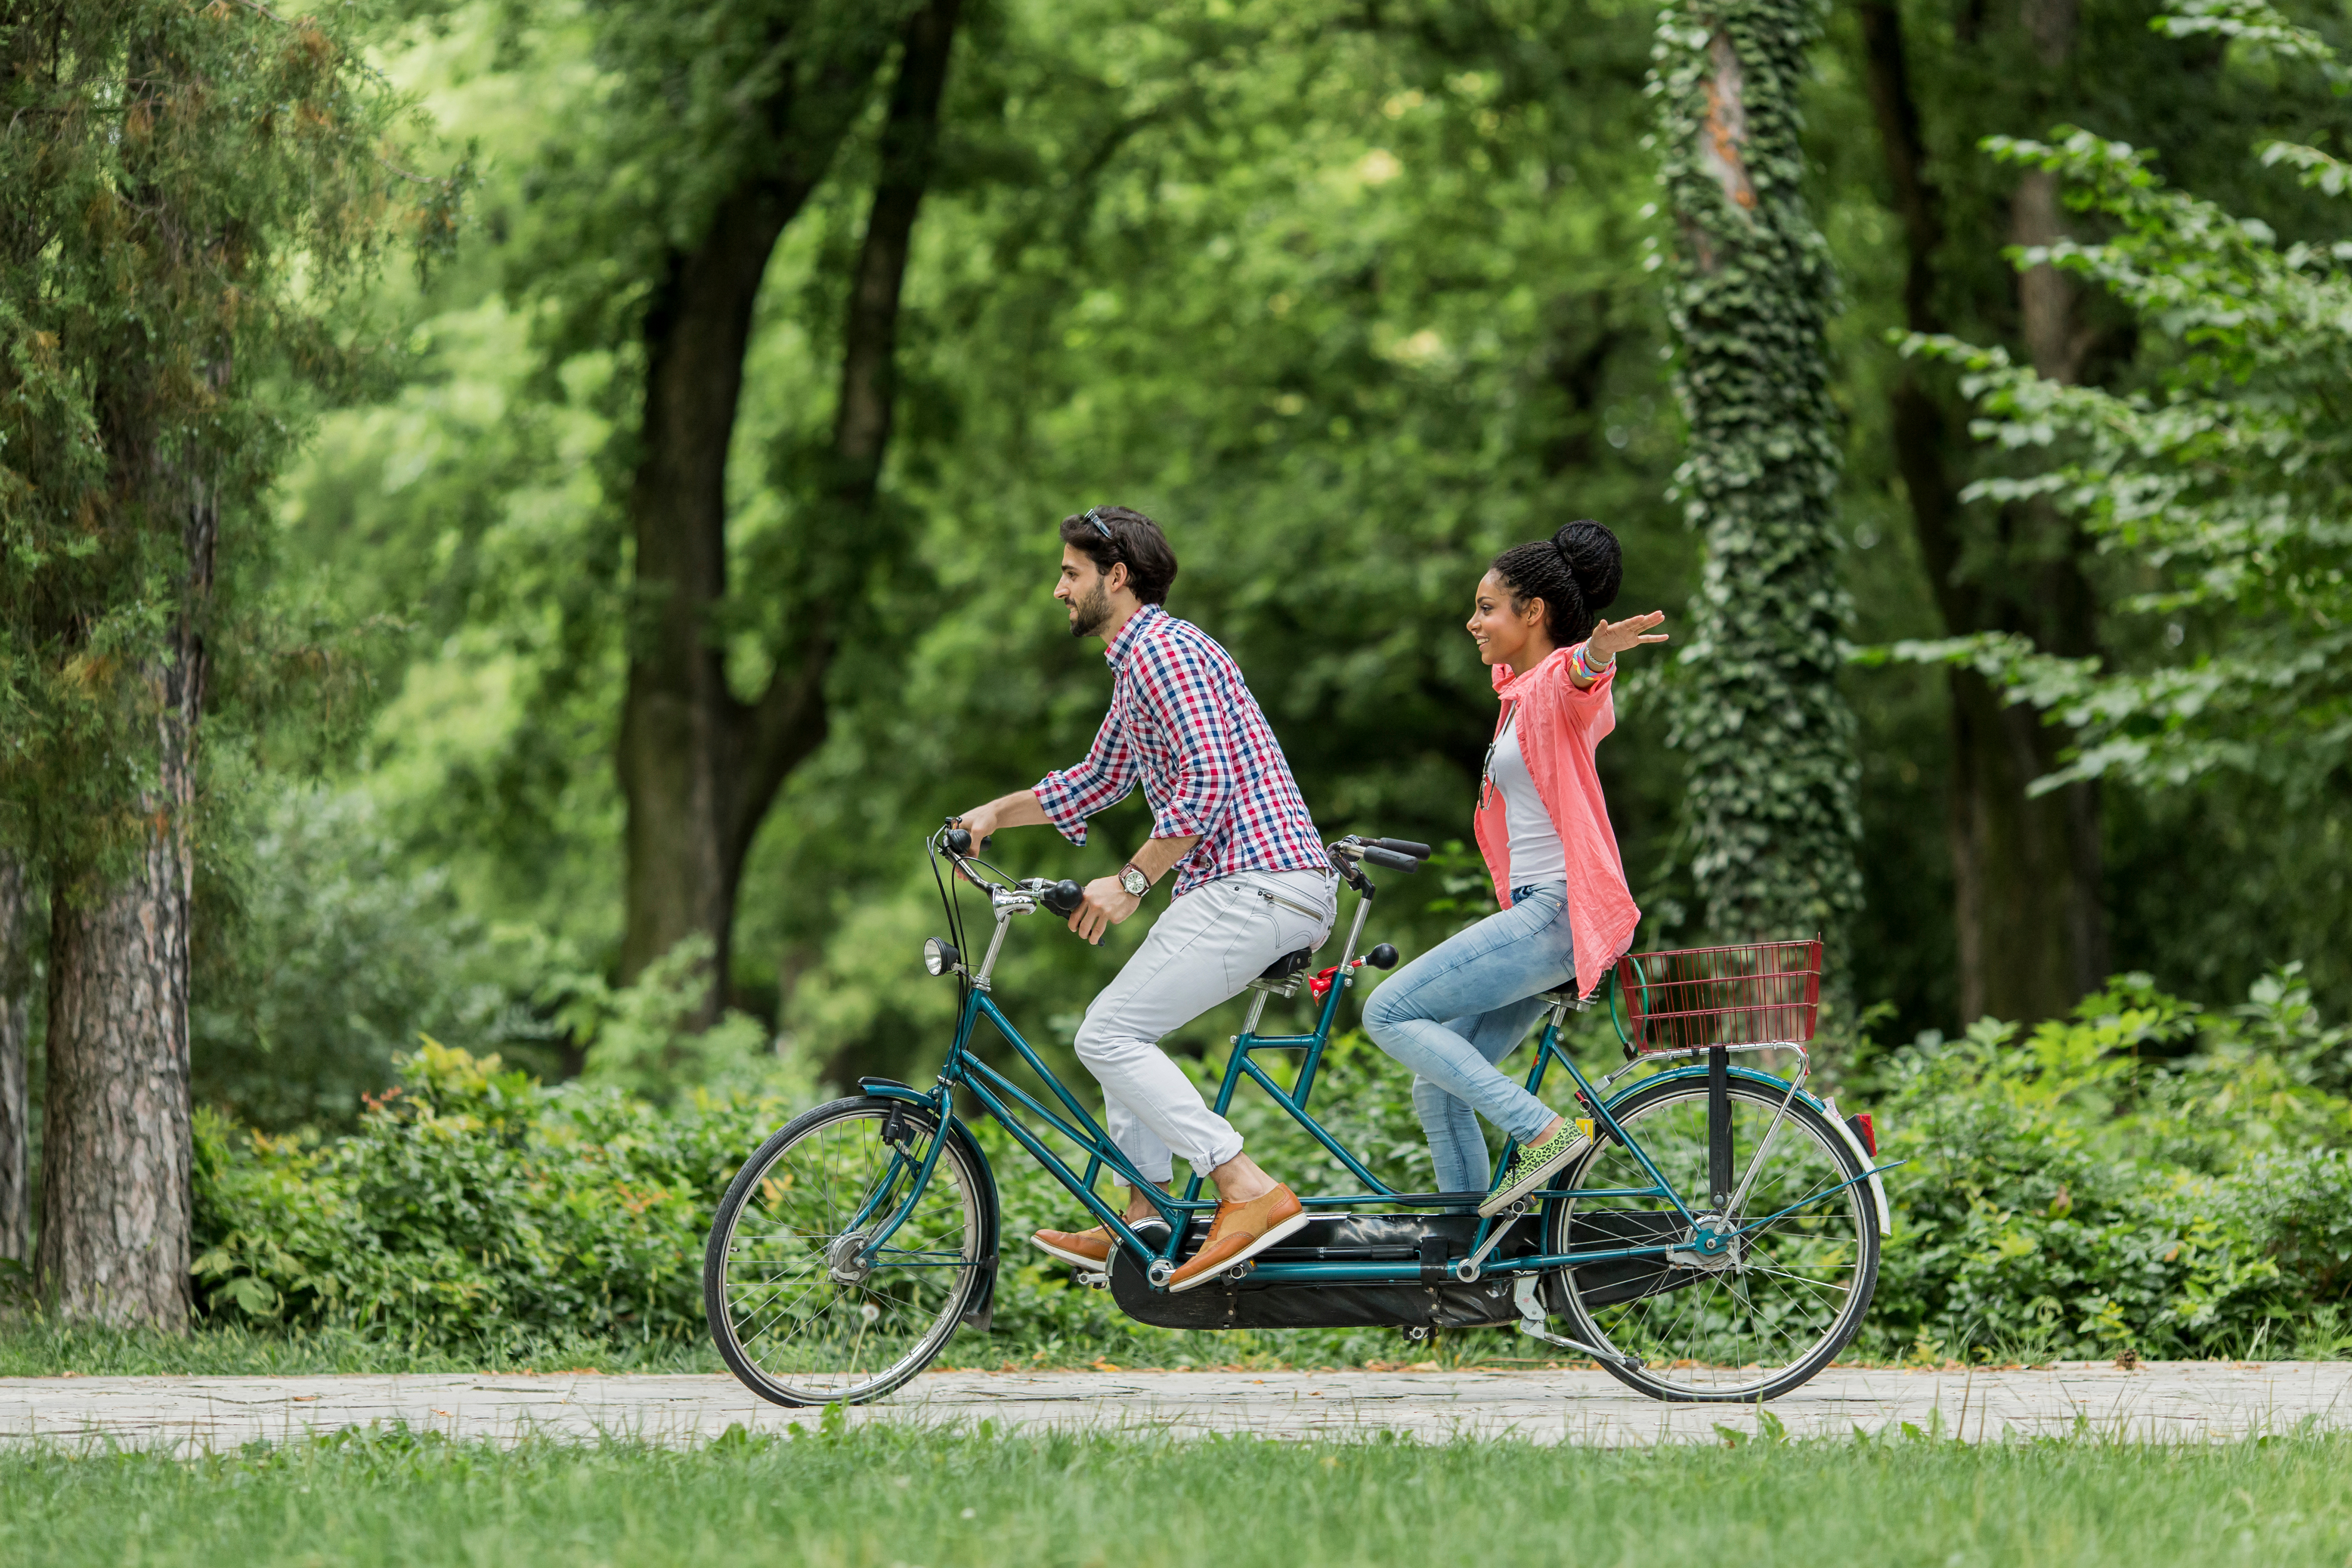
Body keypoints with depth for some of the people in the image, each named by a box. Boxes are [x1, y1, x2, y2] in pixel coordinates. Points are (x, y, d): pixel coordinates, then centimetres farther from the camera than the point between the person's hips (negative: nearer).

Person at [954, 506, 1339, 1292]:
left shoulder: (1164, 651, -12)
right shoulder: (1140, 659, 22)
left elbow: (1206, 785, -21)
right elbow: (1098, 780, 35)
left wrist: (1130, 883, -18)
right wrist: (996, 812, 28)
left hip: (1256, 884, -11)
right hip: (1235, 881, 11)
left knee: (1109, 1036, -11)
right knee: (1125, 1028, 18)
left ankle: (1251, 1194, -18)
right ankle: (1143, 1224, 19)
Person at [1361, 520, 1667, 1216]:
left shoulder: (1555, 685, -10)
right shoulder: (1518, 693, 19)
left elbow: (1577, 680, -36)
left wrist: (1598, 652, -57)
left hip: (1559, 911, -10)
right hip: (1536, 911, 10)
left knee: (1389, 1013, -15)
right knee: (1439, 1088, 8)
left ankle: (1544, 1131, -18)